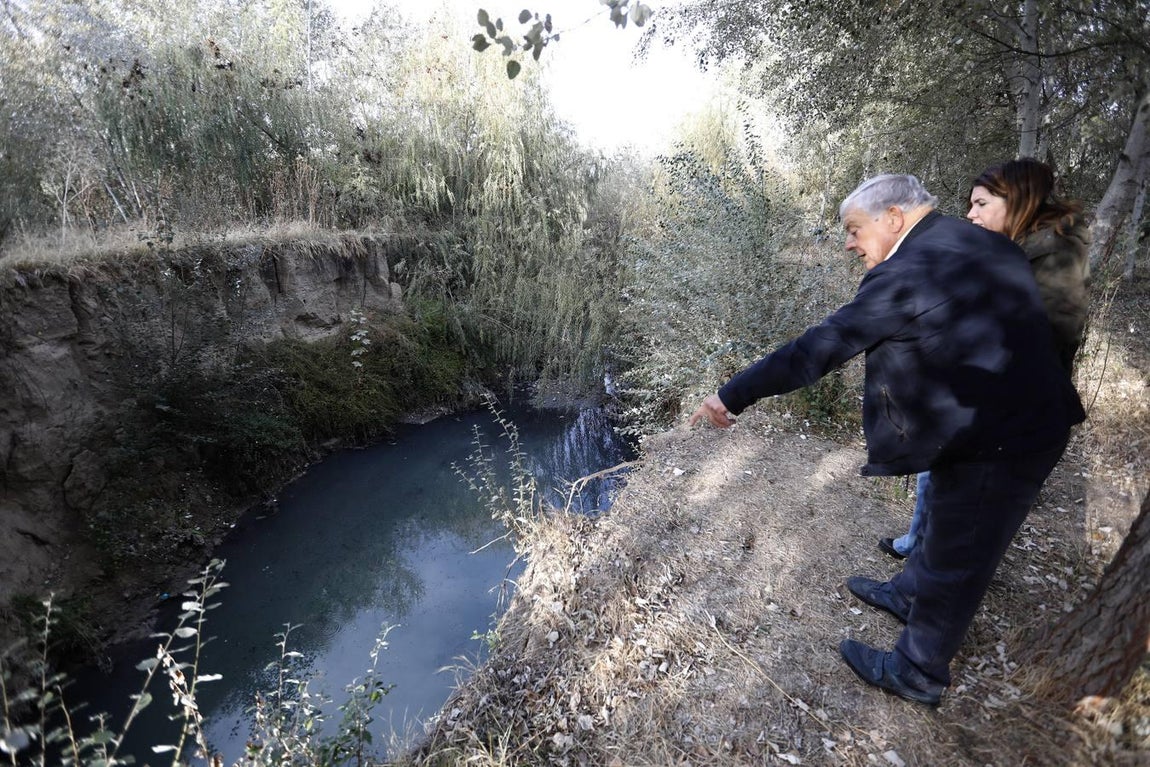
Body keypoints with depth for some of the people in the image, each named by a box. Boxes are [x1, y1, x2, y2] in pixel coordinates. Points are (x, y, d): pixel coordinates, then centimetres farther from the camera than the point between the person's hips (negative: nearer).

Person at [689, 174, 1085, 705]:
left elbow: (819, 349, -25)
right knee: (948, 526, 27)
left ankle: (917, 673, 29)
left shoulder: (905, 273, -22)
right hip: (1034, 420, 9)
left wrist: (732, 397, -19)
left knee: (955, 559, 8)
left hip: (995, 444, -9)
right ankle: (908, 594, 51)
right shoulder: (983, 243, 6)